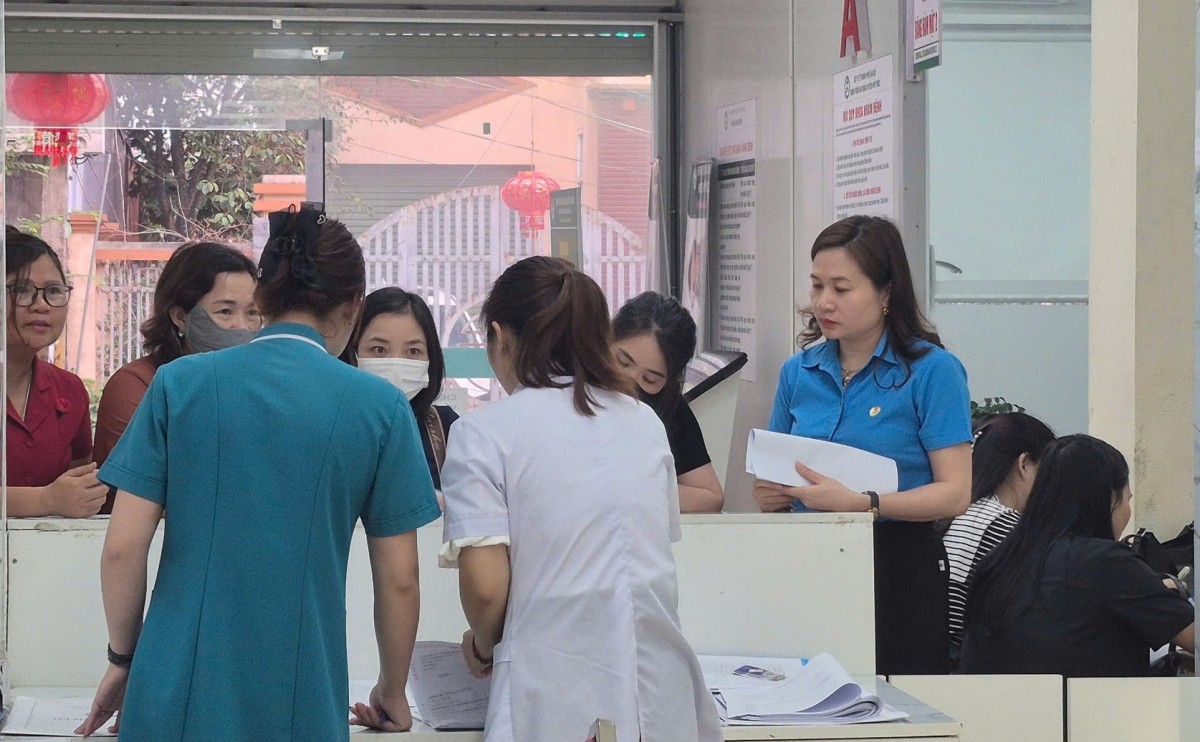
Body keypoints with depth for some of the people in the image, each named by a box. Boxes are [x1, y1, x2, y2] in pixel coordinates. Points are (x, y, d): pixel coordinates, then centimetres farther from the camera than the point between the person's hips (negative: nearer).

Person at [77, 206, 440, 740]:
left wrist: (122, 658, 14)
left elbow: (123, 547, -2)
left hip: (177, 697, 1)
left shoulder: (178, 383, 0)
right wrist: (392, 694, 16)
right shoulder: (379, 406, -2)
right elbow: (398, 579, 1)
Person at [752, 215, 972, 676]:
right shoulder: (799, 372, 11)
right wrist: (769, 495, -4)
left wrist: (860, 503, -22)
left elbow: (955, 493, -11)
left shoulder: (932, 370, -4)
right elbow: (778, 471, 19)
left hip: (900, 569, -4)